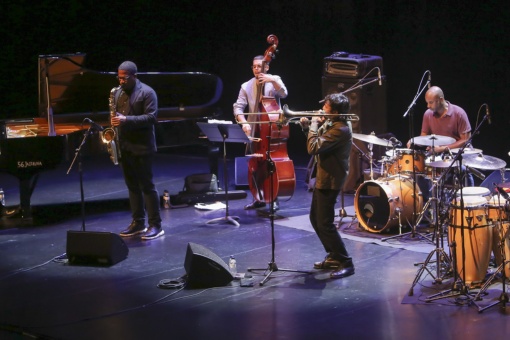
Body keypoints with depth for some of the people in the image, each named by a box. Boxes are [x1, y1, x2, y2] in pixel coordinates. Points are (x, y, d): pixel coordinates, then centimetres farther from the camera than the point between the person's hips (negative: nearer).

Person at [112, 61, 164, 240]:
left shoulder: (147, 93, -8)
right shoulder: (119, 93, 13)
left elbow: (151, 117, -17)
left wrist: (126, 120, -25)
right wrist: (115, 121, 2)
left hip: (142, 147, -7)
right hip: (124, 147, 7)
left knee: (147, 185, -5)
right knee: (132, 186, 10)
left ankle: (155, 225, -1)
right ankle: (137, 222, 16)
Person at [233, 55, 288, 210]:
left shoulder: (274, 80, 1)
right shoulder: (246, 86, 3)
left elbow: (283, 94, -18)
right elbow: (238, 107, -4)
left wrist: (272, 80, -31)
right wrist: (244, 122, -20)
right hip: (253, 132, 3)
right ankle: (258, 199, 20)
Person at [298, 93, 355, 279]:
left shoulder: (340, 130, -24)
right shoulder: (332, 124, 7)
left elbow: (313, 148, -28)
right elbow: (319, 141, 18)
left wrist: (313, 125, -16)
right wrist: (307, 126, 3)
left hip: (329, 181, -11)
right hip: (322, 178, 11)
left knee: (325, 223, -10)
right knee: (316, 219, 18)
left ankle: (346, 263, -5)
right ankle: (334, 257, 27)